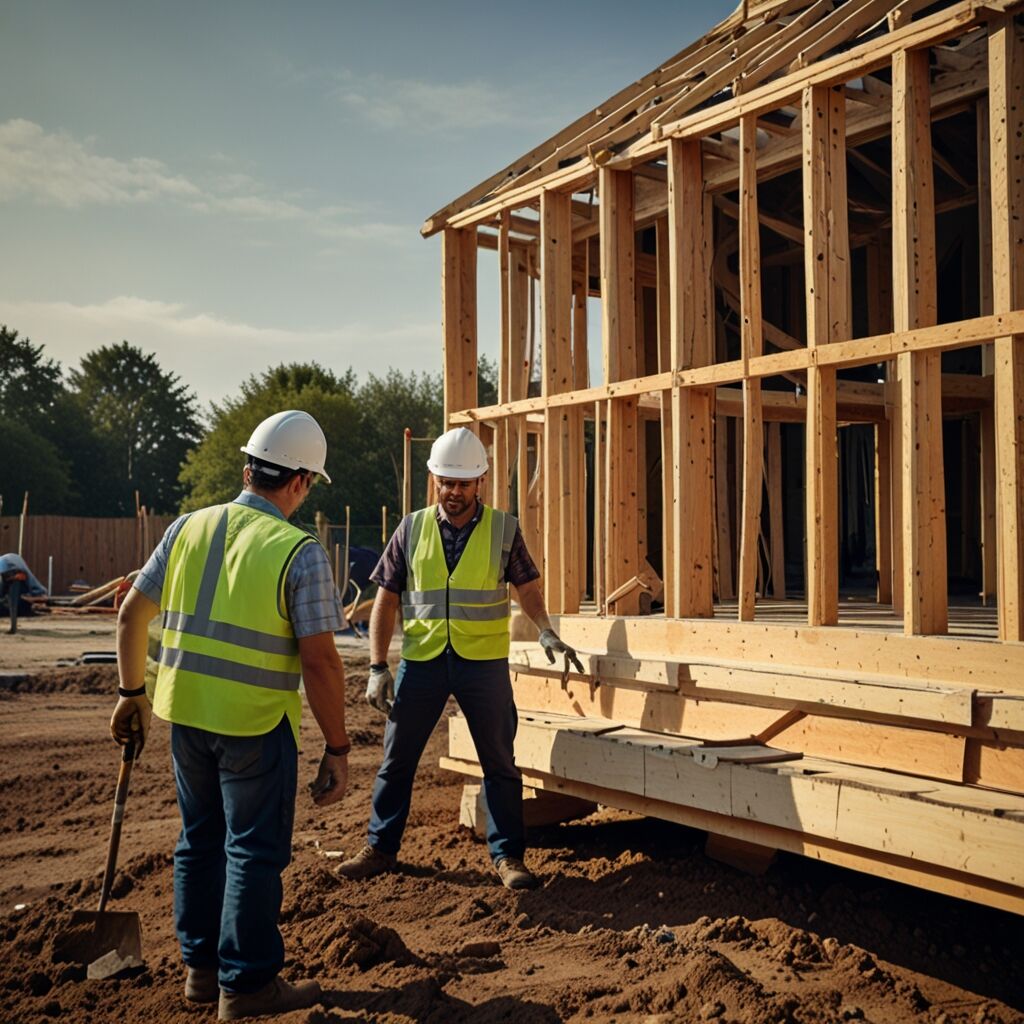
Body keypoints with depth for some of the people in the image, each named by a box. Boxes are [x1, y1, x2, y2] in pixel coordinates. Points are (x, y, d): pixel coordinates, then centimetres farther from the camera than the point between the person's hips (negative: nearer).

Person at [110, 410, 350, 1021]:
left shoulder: (190, 528, 3)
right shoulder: (300, 552, -13)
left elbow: (132, 614, 9)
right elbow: (319, 661, -16)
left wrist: (132, 693, 22)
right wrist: (337, 749, -8)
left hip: (186, 716, 6)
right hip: (256, 725, -5)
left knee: (202, 839, 20)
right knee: (255, 850, 8)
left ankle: (202, 966, 31)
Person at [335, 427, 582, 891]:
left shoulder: (504, 529, 1)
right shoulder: (412, 529, 3)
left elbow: (528, 588, 7)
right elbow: (386, 600, 4)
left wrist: (546, 632, -12)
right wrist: (377, 668, -2)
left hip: (484, 662, -1)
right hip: (421, 659, 1)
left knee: (499, 762, 5)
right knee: (396, 759, 9)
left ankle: (507, 856, 18)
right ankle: (380, 848, 24)